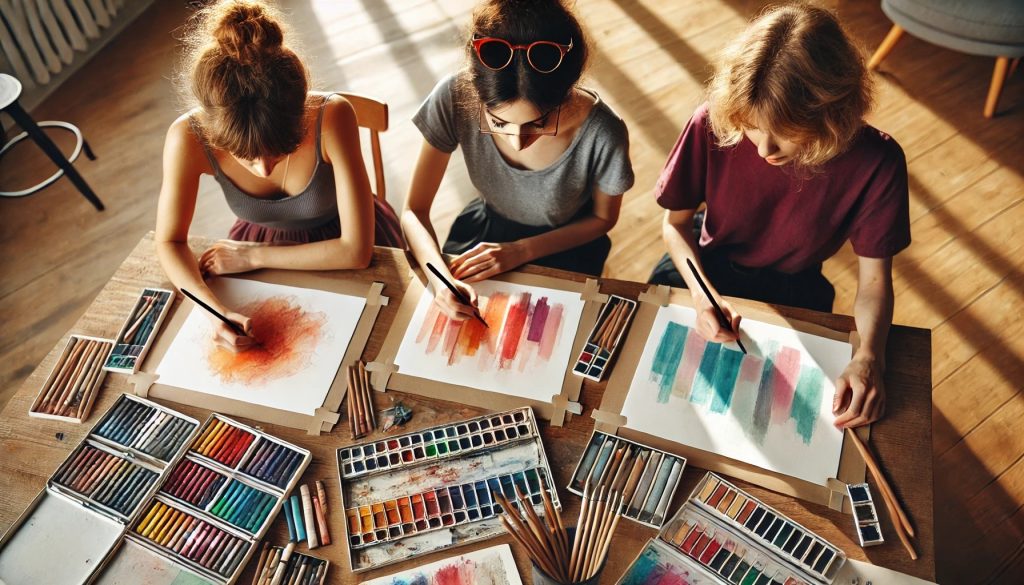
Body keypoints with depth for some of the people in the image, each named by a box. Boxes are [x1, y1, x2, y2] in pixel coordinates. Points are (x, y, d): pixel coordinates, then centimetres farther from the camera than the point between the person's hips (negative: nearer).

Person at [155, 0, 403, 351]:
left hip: (349, 244, -1)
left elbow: (356, 250, -33)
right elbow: (170, 242, -15)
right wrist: (213, 309, -34)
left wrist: (253, 257, -25)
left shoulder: (331, 117, -36)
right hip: (262, 242, 2)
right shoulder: (189, 138, -30)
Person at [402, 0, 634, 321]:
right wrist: (440, 278, -37)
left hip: (564, 244, -2)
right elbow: (415, 211, -19)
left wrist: (521, 251, -19)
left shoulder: (602, 134, -33)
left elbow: (603, 218, -11)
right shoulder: (454, 98, -30)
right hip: (488, 226, 2)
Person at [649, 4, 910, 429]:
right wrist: (701, 294, -30)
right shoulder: (713, 125, -27)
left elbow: (874, 278, -15)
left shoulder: (876, 163, -26)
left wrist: (868, 357, -34)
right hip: (705, 267, 1)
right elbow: (675, 223, -13)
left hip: (792, 291, 0)